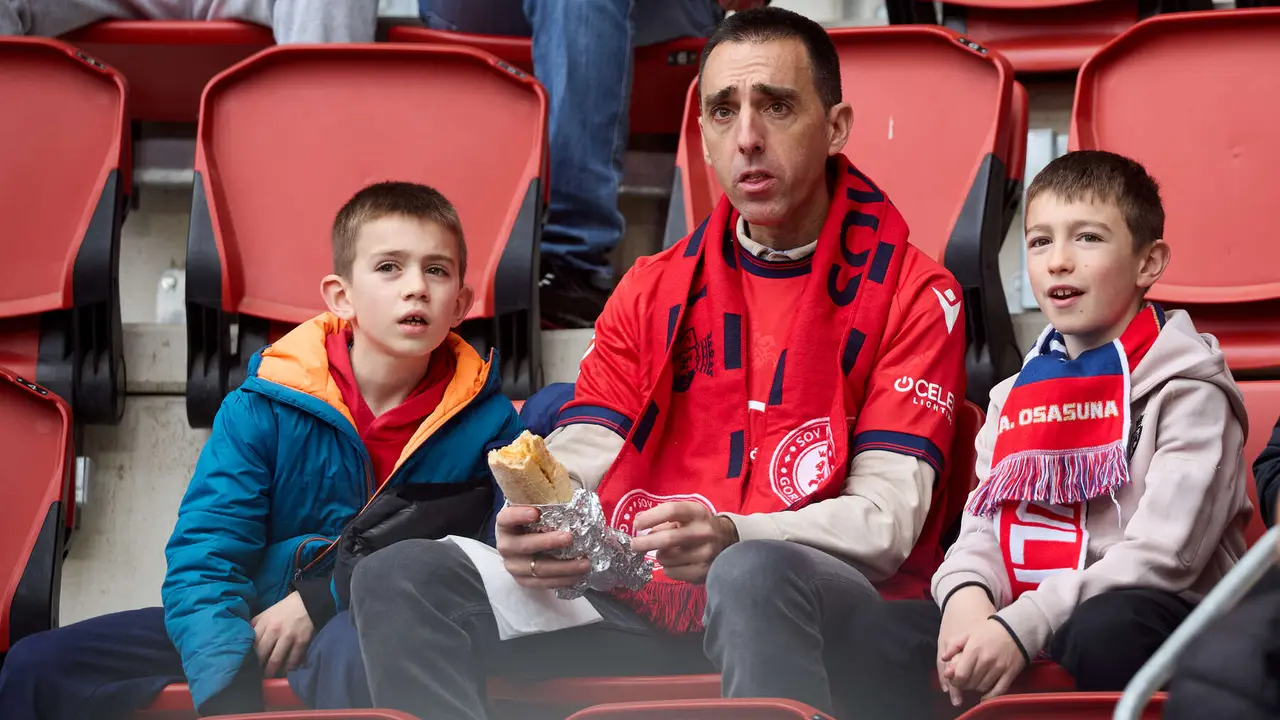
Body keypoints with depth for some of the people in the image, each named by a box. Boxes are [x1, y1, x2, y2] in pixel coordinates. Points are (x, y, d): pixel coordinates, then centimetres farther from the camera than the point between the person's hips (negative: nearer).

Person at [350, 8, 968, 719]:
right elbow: (578, 460, 7)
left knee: (753, 576, -41)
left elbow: (886, 521, -8)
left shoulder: (910, 293, 2)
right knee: (402, 575, -13)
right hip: (651, 602, 5)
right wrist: (536, 525, -20)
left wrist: (731, 538, -28)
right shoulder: (652, 292, 18)